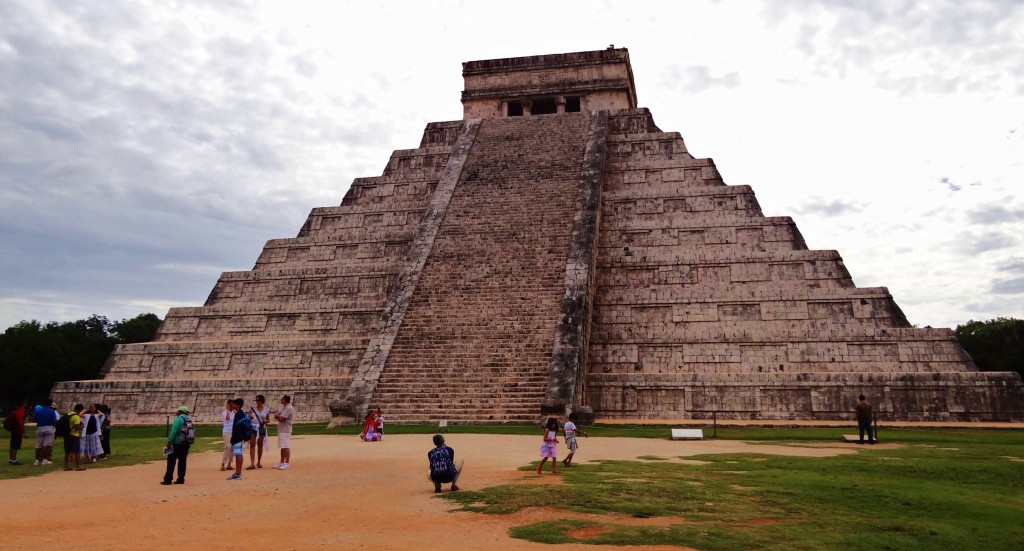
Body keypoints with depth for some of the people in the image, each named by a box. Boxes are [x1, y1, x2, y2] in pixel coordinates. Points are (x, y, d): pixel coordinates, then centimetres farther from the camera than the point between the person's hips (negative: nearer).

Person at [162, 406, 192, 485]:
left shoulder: (178, 419, -9)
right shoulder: (189, 420, 11)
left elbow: (173, 431, -16)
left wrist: (169, 442, -14)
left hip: (177, 443, -7)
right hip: (186, 444, 7)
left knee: (171, 461, 0)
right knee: (182, 462, 11)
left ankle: (167, 480, 0)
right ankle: (181, 479, 12)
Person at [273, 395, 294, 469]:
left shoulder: (289, 408, -16)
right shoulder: (284, 407, 17)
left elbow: (281, 419, -21)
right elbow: (276, 415, 13)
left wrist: (277, 416, -1)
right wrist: (278, 416, -8)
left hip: (285, 430, -10)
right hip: (281, 430, 10)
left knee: (286, 447, -8)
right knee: (282, 447, 14)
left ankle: (286, 463, -6)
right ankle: (282, 463, 20)